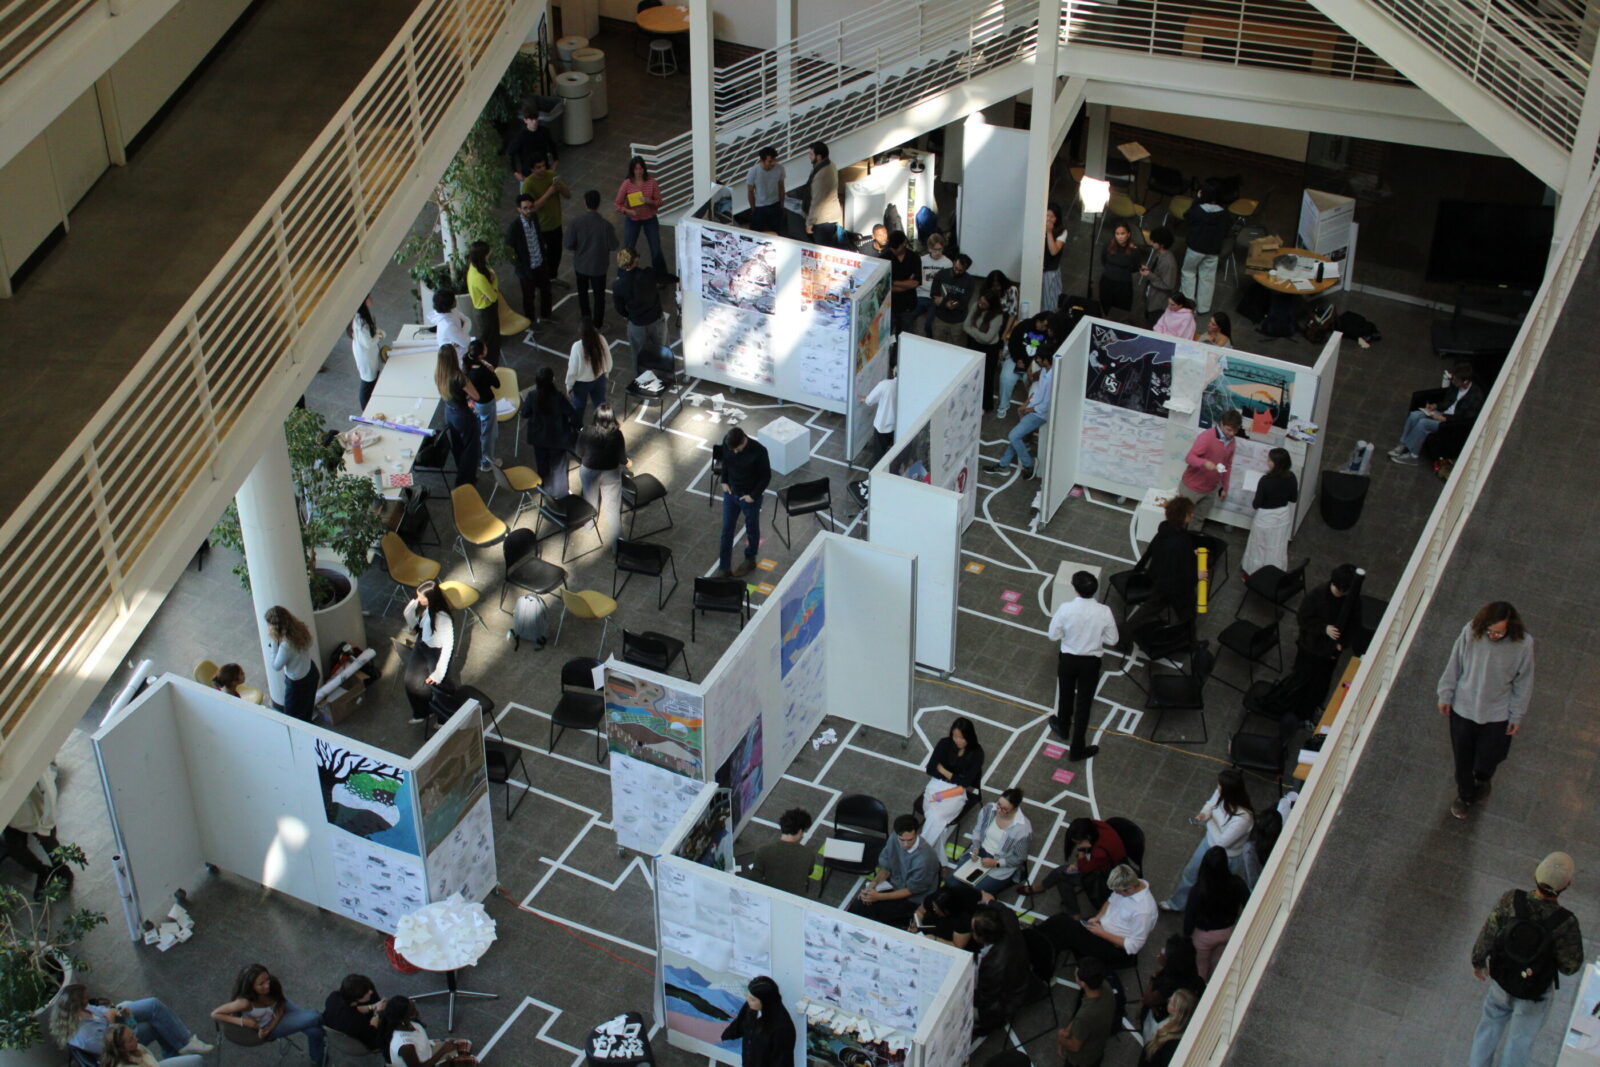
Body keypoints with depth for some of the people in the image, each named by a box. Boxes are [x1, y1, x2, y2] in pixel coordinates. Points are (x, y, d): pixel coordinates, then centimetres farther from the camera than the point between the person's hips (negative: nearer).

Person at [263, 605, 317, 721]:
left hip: (297, 682, -8)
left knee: (293, 717, 17)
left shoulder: (286, 645, -38)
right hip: (311, 673, 8)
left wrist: (273, 642, -26)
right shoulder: (302, 628, -16)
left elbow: (276, 666, -22)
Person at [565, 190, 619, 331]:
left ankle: (586, 315, 46)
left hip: (581, 265, 2)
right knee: (599, 295, 18)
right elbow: (614, 246, -14)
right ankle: (598, 323, 30)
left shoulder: (576, 222, -21)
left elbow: (569, 245, -14)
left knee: (583, 291, 27)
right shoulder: (606, 224, -24)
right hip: (598, 266, -1)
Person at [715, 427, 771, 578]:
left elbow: (766, 476, -16)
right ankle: (724, 568, 22)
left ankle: (750, 560, 42)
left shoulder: (759, 451, -30)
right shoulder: (727, 442, -17)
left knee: (752, 529, 18)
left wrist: (753, 495, -16)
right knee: (726, 530, 10)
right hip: (730, 493, 4)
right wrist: (724, 481, 0)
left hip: (750, 497, -4)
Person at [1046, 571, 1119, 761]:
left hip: (1067, 659, 0)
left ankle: (1063, 728, 53)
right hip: (1091, 662, 0)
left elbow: (1054, 636, -11)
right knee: (1084, 703, 14)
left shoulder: (1065, 608, -24)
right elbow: (1112, 641, -9)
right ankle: (1077, 748, 23)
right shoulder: (1104, 612, -21)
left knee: (1066, 695, 27)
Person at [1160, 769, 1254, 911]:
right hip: (1209, 841, 7)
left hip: (1227, 857, -7)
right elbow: (1210, 804, 0)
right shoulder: (1221, 794, -24)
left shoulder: (1242, 818, -43)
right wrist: (1204, 814, -21)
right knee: (1191, 872, 28)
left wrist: (1210, 821, -22)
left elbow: (1222, 842, -32)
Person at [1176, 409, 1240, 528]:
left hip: (1211, 490, 6)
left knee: (1198, 519, 16)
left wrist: (1224, 487, 14)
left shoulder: (1231, 441, 1)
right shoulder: (1206, 436, -22)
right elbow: (1189, 457, -27)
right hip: (1192, 486, -6)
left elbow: (1227, 465, 12)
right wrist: (1205, 463, -47)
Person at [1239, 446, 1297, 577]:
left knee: (1259, 547, 15)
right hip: (1283, 516, 5)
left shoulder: (1266, 480, -29)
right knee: (1277, 549, 20)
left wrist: (1252, 503, 2)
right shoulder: (1291, 478, -13)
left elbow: (1257, 504, -20)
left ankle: (1253, 573, 32)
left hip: (1266, 517, -5)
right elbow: (1294, 498, 3)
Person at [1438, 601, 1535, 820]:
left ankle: (1482, 780, 54)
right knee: (1462, 759, 19)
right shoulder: (1470, 632, -23)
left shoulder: (1523, 644, -24)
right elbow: (1454, 665, -6)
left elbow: (1523, 682, -9)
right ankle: (1465, 795, 49)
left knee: (1486, 761, 15)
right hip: (1463, 708, 1)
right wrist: (1445, 695, 0)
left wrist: (1517, 715, -3)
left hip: (1497, 714, -1)